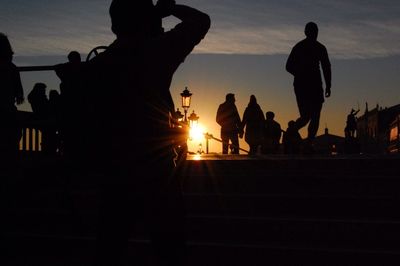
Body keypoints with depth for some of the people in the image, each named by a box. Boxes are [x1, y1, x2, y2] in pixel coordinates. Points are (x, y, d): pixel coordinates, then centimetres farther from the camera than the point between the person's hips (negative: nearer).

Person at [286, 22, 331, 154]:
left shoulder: (298, 46, 13)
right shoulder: (319, 47, 0)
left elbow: (289, 66, 13)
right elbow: (326, 67, -6)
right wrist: (328, 86, -3)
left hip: (299, 85, 4)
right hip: (314, 84, -4)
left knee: (305, 116, 11)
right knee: (315, 117, 0)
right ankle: (309, 142, -17)